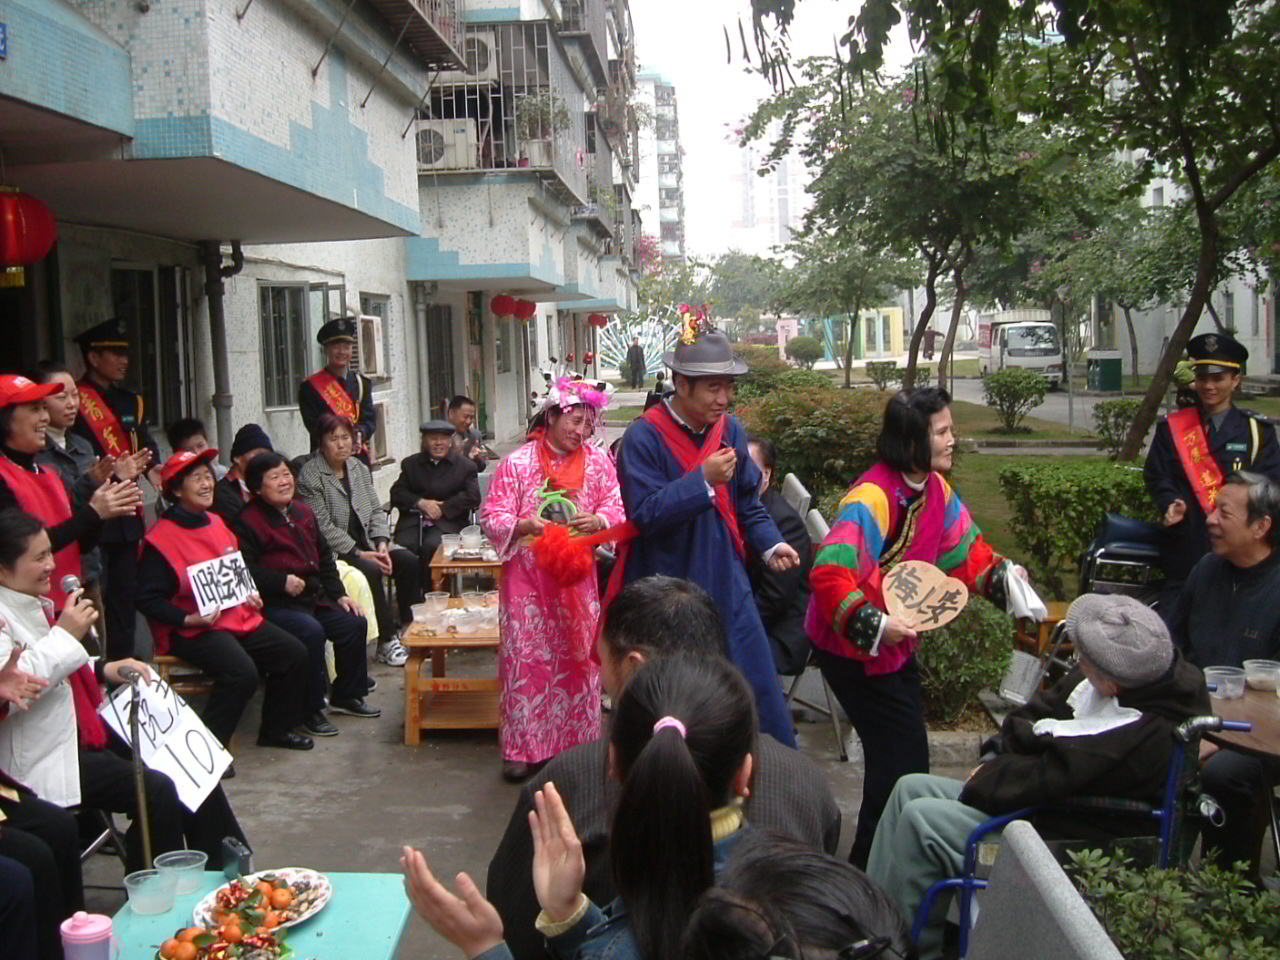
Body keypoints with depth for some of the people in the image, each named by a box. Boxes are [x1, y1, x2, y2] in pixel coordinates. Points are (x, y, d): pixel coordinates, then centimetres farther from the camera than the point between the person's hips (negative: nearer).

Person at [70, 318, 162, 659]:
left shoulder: (130, 401, 17)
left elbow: (147, 446, 14)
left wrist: (153, 469, -6)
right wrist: (108, 474, -26)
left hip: (127, 516, 8)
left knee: (125, 594, 14)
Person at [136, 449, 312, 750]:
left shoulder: (216, 523, 13)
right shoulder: (160, 539, -12)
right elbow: (148, 600, -12)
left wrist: (250, 595, 8)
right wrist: (189, 619, -22)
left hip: (237, 616, 8)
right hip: (191, 630, -8)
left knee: (294, 654, -1)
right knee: (242, 671, -31)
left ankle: (277, 730, 17)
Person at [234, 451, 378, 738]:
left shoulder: (302, 512, 15)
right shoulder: (248, 521, -10)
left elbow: (324, 557, 22)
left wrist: (338, 594, 13)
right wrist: (282, 581, -23)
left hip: (313, 598, 8)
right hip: (274, 604, -8)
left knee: (354, 623, -2)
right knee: (311, 632, -32)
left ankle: (346, 696, 16)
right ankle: (309, 711, -17)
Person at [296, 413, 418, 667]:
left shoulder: (359, 468, 12)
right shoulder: (310, 475, -10)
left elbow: (376, 510, 12)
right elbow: (323, 527, -16)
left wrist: (381, 544, -6)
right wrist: (359, 554, -20)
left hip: (365, 543, 7)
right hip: (333, 550, -7)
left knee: (409, 561, -13)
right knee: (371, 570, -30)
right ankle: (387, 642, -22)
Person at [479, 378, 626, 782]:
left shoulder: (598, 462, 4)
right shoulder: (516, 464, -5)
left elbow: (617, 510, 5)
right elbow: (490, 517, -5)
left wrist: (597, 520, -16)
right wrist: (525, 525, -22)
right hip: (527, 578, -2)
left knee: (578, 657, 7)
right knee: (526, 658, 1)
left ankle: (577, 744, 20)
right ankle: (522, 748, 12)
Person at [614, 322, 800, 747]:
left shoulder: (730, 430, 3)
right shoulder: (643, 437, -14)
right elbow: (645, 513, -22)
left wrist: (770, 544, -3)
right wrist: (704, 479, -27)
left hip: (725, 584, 4)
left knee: (758, 684, 6)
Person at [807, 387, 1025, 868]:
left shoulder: (935, 488, 2)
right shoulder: (873, 497, -28)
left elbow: (963, 548, 15)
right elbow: (828, 573, -37)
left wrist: (999, 575, 1)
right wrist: (872, 624, -41)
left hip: (897, 642, 9)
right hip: (852, 648, -9)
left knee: (903, 753, 19)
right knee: (900, 756, -4)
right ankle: (869, 863, 14)